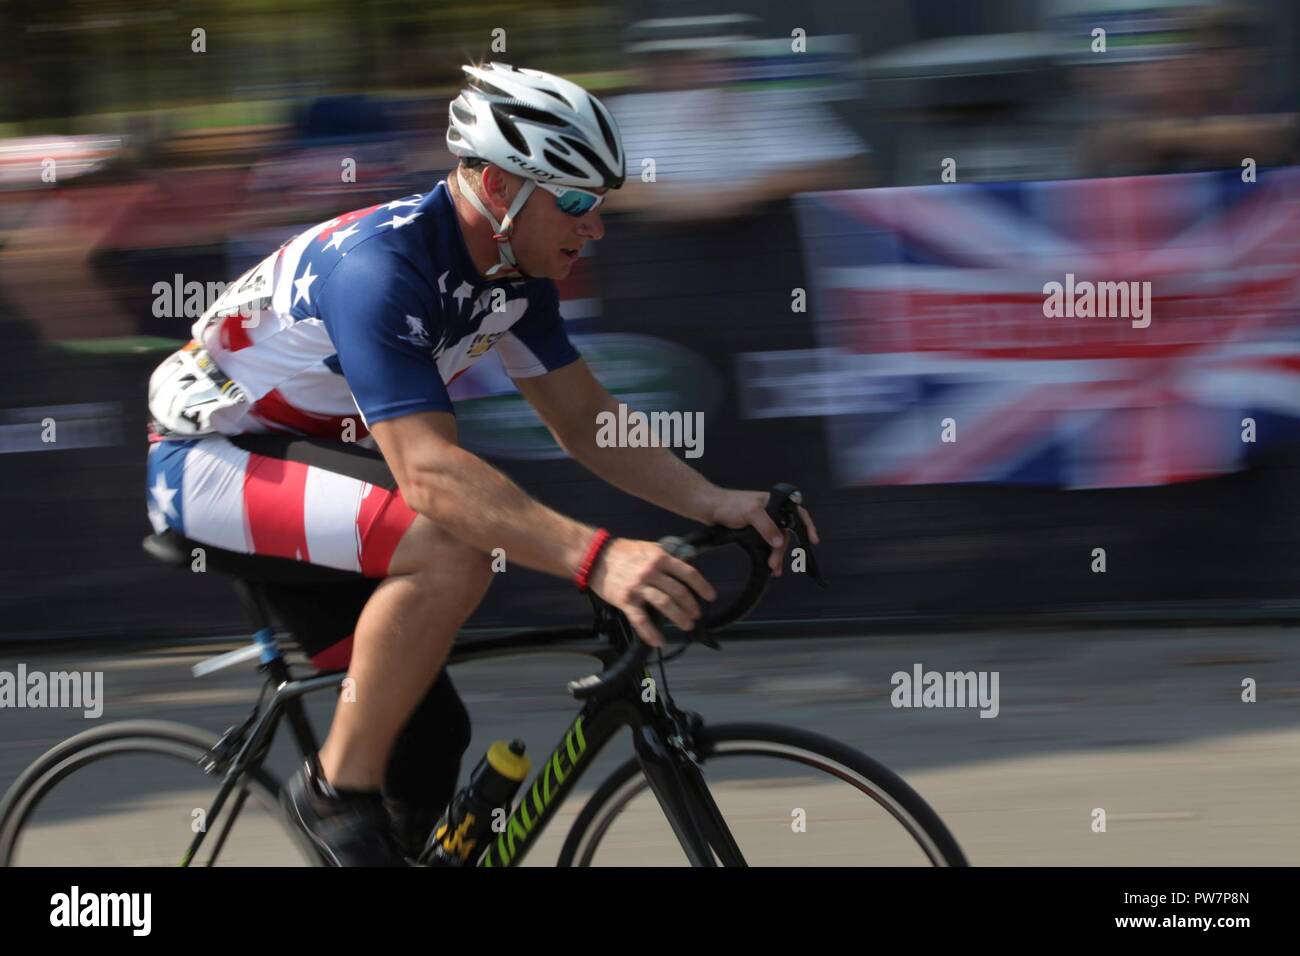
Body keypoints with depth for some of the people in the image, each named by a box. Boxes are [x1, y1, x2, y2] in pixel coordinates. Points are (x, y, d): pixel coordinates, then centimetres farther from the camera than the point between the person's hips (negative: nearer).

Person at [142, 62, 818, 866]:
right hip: (209, 460, -9)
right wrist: (597, 559, -49)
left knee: (432, 744, 3)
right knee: (448, 550, -32)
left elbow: (586, 422, 4)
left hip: (310, 451, 9)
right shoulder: (381, 265, -31)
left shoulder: (514, 273, -3)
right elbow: (429, 471, -40)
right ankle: (341, 789, -16)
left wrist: (714, 503, -12)